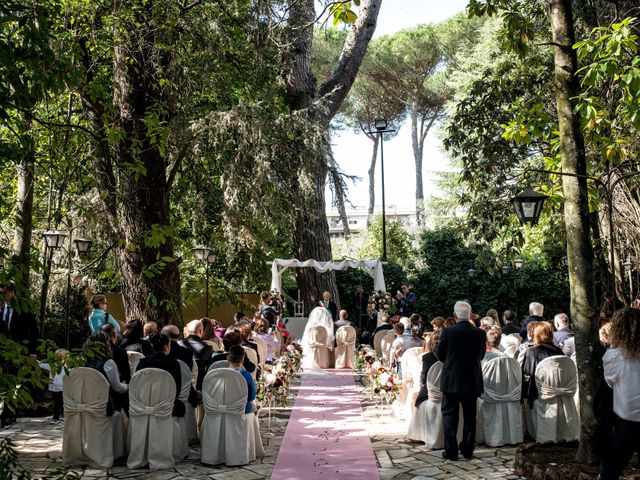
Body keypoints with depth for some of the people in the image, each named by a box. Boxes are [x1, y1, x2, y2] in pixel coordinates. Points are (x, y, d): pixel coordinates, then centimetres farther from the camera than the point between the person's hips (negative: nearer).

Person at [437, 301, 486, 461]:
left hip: (451, 381, -2)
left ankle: (451, 451, 6)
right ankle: (467, 450, 21)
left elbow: (441, 355, -3)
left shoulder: (447, 332, -14)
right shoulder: (480, 333, -7)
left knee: (450, 416, 6)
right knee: (470, 416, 14)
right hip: (472, 381, 3)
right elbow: (481, 356, 6)